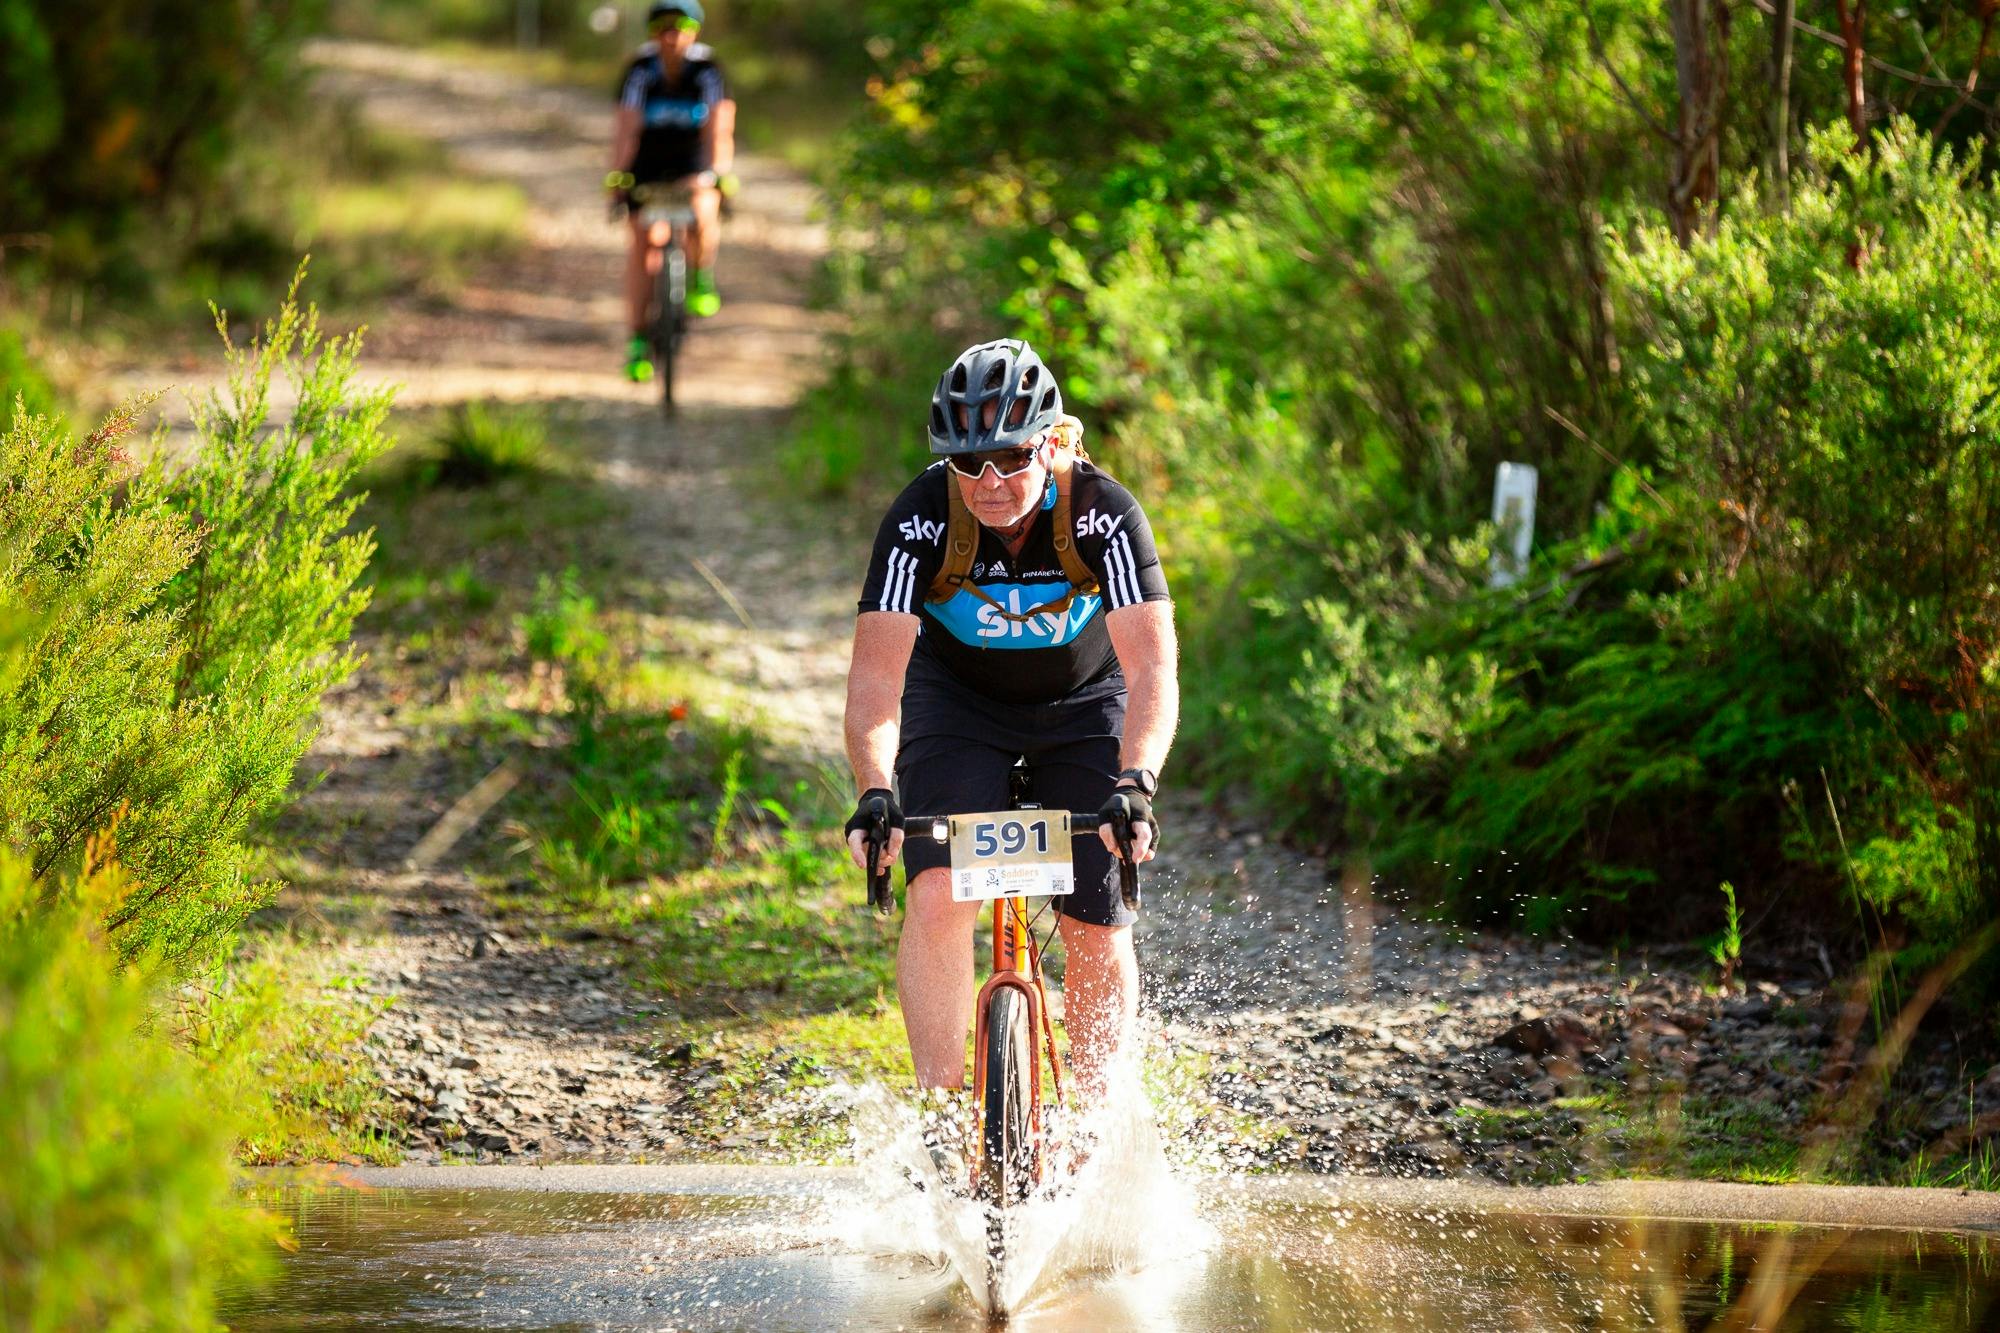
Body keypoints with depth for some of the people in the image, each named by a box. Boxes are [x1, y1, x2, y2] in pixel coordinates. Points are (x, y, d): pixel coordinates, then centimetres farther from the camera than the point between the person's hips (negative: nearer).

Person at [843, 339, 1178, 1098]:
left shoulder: (1103, 513, -29)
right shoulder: (923, 518, -28)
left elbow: (1151, 669, -37)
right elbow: (875, 676, -34)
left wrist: (1135, 785, -52)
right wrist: (874, 793, -50)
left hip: (1082, 704, 0)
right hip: (957, 699, 0)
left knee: (1098, 934, -8)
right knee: (939, 897, -21)